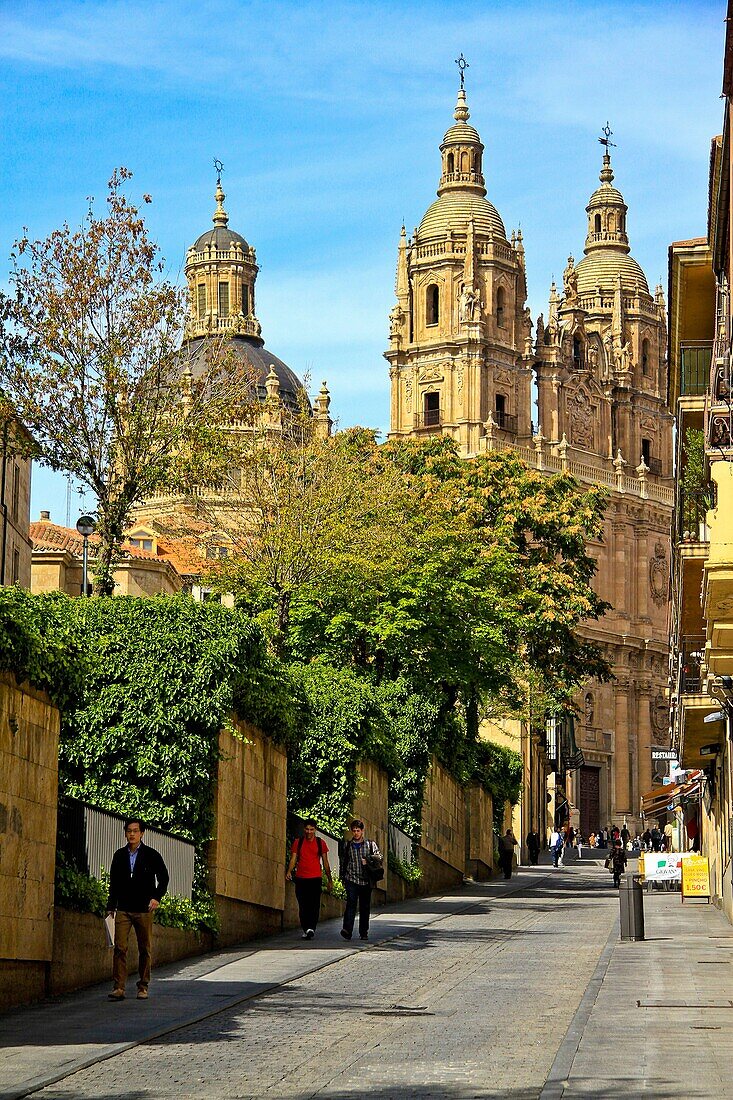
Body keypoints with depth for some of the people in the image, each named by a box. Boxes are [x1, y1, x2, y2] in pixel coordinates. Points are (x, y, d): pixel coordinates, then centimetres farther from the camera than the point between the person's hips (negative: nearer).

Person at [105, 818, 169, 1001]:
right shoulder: (119, 855, 10)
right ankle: (118, 988, -11)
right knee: (120, 947, -9)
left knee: (144, 949, 4)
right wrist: (111, 907, 11)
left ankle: (143, 987, 14)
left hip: (144, 910, -1)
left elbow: (163, 878, 7)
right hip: (123, 909, 2)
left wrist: (157, 897, -7)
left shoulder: (151, 855, 2)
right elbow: (114, 883, 16)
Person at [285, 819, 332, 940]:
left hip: (316, 878, -1)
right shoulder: (298, 842, 9)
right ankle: (305, 930, 12)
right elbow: (293, 858, 6)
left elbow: (325, 862, 14)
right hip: (300, 878, 1)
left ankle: (311, 928, -24)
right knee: (303, 906, 2)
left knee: (314, 905, -14)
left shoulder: (321, 843, 8)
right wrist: (289, 871, -13)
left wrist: (329, 879, 14)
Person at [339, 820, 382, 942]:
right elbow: (342, 862, 18)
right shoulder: (347, 845, 12)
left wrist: (368, 860, -13)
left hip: (366, 880, 1)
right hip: (351, 880, -1)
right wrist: (342, 878, 15)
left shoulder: (370, 844, 9)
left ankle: (364, 933, 15)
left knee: (365, 907, 5)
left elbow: (379, 857, 3)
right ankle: (347, 930, -28)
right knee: (351, 904, -18)